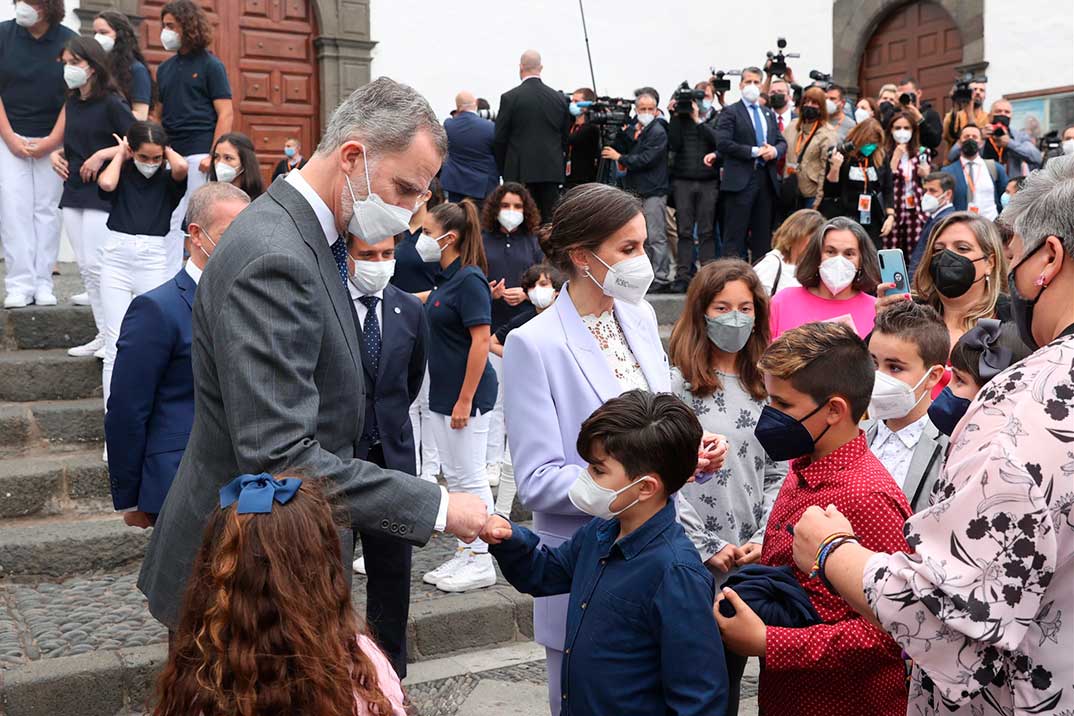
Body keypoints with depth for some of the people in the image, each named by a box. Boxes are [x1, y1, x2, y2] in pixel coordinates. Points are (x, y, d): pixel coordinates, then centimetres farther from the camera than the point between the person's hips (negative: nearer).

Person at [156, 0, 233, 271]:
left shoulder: (210, 65, 0)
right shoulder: (165, 68, 17)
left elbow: (226, 114, -6)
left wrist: (213, 156, -15)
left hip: (199, 154, -6)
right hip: (170, 155, 6)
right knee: (170, 221, 6)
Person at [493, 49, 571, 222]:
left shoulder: (510, 98, -5)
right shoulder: (559, 98, 5)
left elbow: (499, 139, -1)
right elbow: (565, 136, 10)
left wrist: (503, 168, 11)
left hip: (520, 171, -3)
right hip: (552, 171, 3)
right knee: (549, 222, 6)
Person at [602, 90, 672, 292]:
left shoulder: (658, 132, -8)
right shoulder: (632, 130, 15)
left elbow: (646, 159, -16)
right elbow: (620, 149, 9)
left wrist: (620, 158, -8)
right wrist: (624, 133, -5)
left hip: (653, 191, -7)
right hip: (634, 190, 7)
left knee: (656, 237, -7)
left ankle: (661, 279, -3)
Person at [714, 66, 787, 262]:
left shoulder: (769, 114, 20)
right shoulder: (730, 112, 0)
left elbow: (782, 142, 20)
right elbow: (722, 143, -12)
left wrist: (775, 151, -4)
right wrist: (754, 151, -13)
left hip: (766, 178, 6)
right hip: (740, 180, -6)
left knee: (763, 233, 8)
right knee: (735, 233, -6)